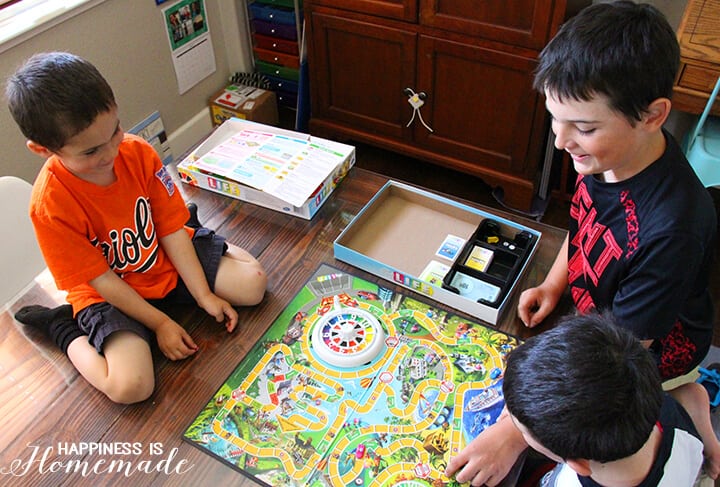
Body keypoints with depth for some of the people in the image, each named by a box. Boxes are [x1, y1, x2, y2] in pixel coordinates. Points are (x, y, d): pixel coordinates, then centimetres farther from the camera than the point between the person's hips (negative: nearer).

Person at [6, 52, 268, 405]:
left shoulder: (138, 153, -16)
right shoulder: (50, 204, -26)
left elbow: (171, 229, -11)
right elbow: (101, 279, -19)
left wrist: (204, 295, -12)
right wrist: (160, 323, -16)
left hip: (168, 259, 4)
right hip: (110, 294, -4)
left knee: (253, 283, -4)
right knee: (130, 386, -24)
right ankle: (64, 330, 4)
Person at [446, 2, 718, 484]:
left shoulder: (672, 230, -41)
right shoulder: (608, 152, -20)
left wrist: (515, 433, -33)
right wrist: (554, 283, -3)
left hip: (654, 349, -7)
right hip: (591, 303, 7)